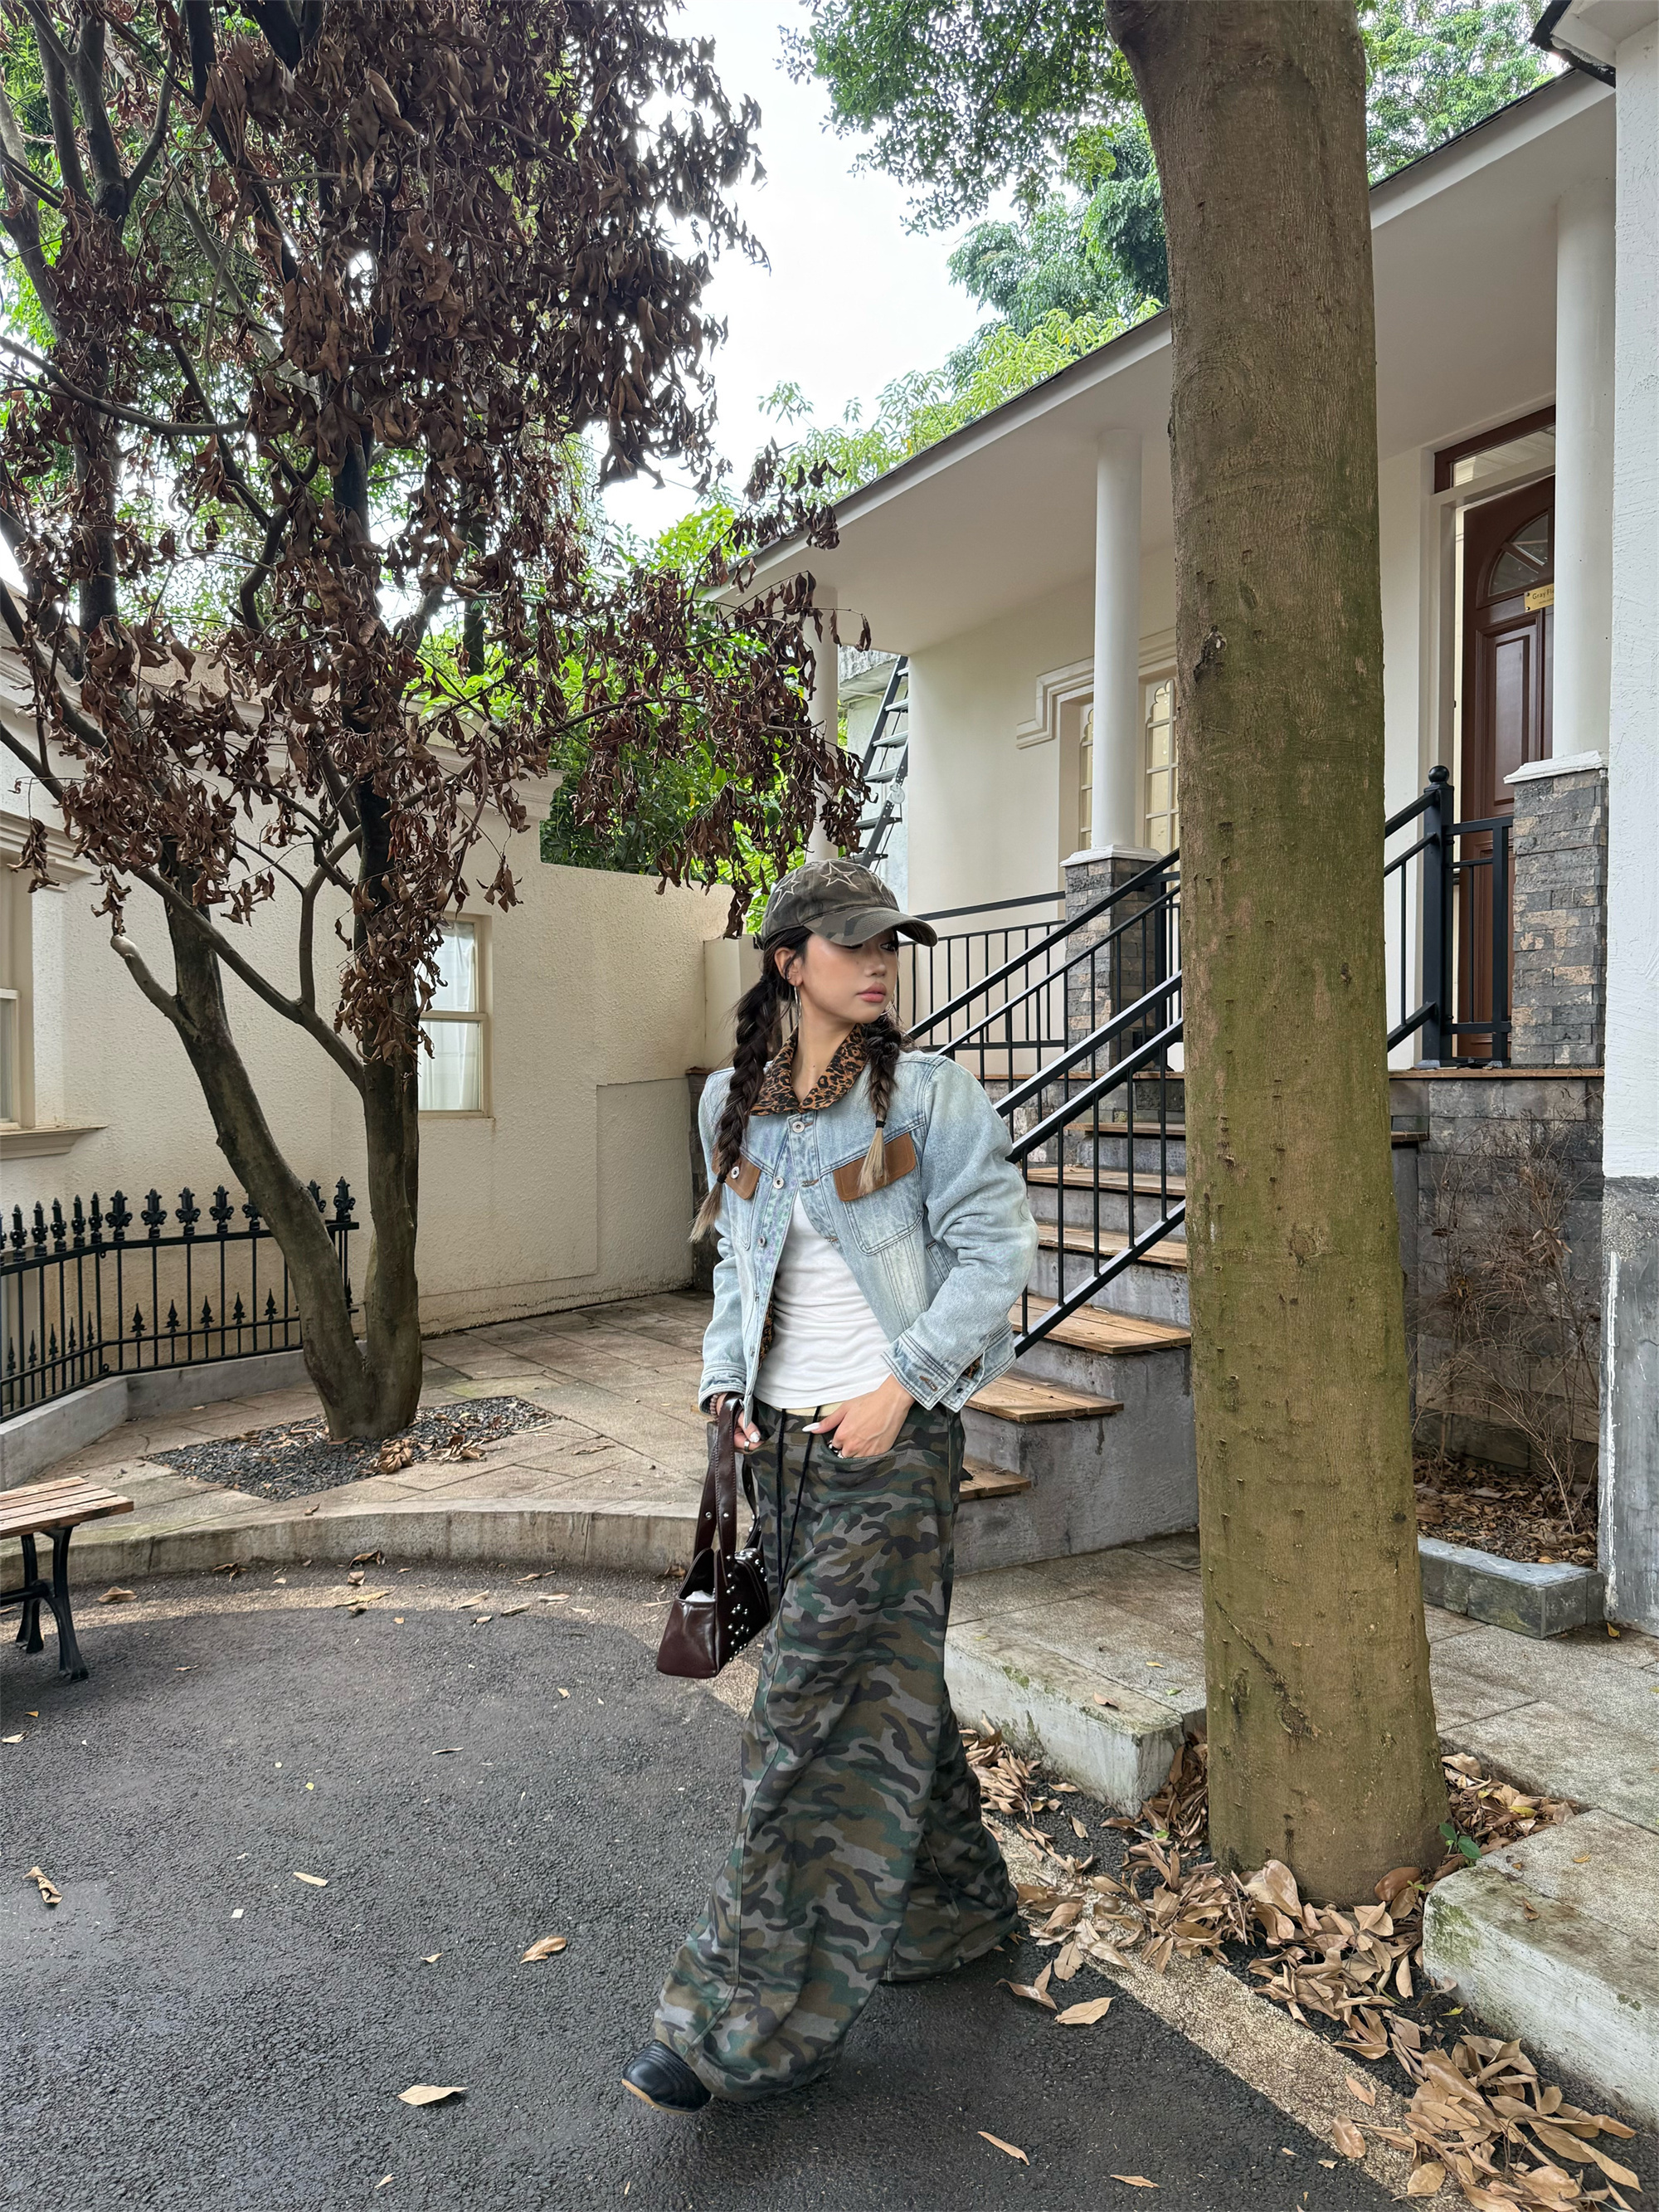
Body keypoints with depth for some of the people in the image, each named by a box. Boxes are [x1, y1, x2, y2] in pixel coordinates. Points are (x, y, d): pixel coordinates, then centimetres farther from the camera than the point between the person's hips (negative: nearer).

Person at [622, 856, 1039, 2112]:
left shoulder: (930, 1095, -8)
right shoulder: (734, 1104, 6)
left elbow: (996, 1248, -9)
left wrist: (901, 1384, -14)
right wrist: (727, 1382, 7)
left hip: (893, 1441, -5)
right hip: (783, 1440, 6)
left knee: (819, 1712, -2)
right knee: (884, 1687, 18)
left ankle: (748, 2019, 13)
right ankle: (958, 1908, 40)